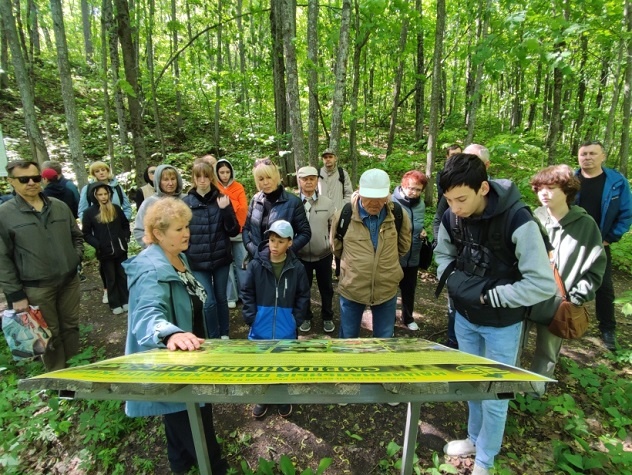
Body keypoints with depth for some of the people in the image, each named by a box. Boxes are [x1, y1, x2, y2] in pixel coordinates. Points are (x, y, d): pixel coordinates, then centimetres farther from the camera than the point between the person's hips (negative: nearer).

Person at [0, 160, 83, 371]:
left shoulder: (60, 207, 4)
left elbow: (76, 236, 18)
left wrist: (76, 257, 1)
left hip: (69, 280, 4)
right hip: (36, 287, -3)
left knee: (71, 326, 15)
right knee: (50, 335, 9)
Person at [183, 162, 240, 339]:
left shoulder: (222, 199, 0)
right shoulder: (185, 202, -2)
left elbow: (234, 231, -4)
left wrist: (225, 210, -17)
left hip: (221, 258, 1)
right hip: (198, 261, -1)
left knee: (221, 298, 13)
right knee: (209, 301, 1)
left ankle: (224, 334, 30)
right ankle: (213, 338, 20)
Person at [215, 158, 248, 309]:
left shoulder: (238, 187, 5)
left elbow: (244, 208, -4)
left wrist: (228, 203, -14)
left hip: (238, 231, 2)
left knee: (242, 263, 7)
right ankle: (230, 297, 16)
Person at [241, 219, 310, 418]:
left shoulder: (297, 268, -9)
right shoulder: (256, 265, -10)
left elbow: (303, 296, 0)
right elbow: (247, 293, -2)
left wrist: (296, 319, -7)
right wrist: (251, 317, -9)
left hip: (286, 328, 0)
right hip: (260, 327, 1)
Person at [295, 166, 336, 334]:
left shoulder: (327, 203, -3)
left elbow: (334, 227, 4)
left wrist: (333, 244, -1)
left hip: (323, 255, 1)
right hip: (301, 255, -1)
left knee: (326, 288, 16)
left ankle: (327, 317, 37)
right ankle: (306, 317, 38)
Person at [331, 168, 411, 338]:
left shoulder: (399, 215, -10)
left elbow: (404, 245, 10)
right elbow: (336, 247, 5)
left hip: (387, 290, 1)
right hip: (351, 289, -1)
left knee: (384, 339, 19)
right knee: (348, 337, 18)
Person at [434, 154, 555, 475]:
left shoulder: (517, 221, -28)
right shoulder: (451, 218, -11)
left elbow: (544, 285, -26)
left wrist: (488, 295, -22)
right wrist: (452, 279, -9)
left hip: (501, 324, -4)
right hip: (464, 317, 5)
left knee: (494, 396, 10)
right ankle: (474, 439, 47)